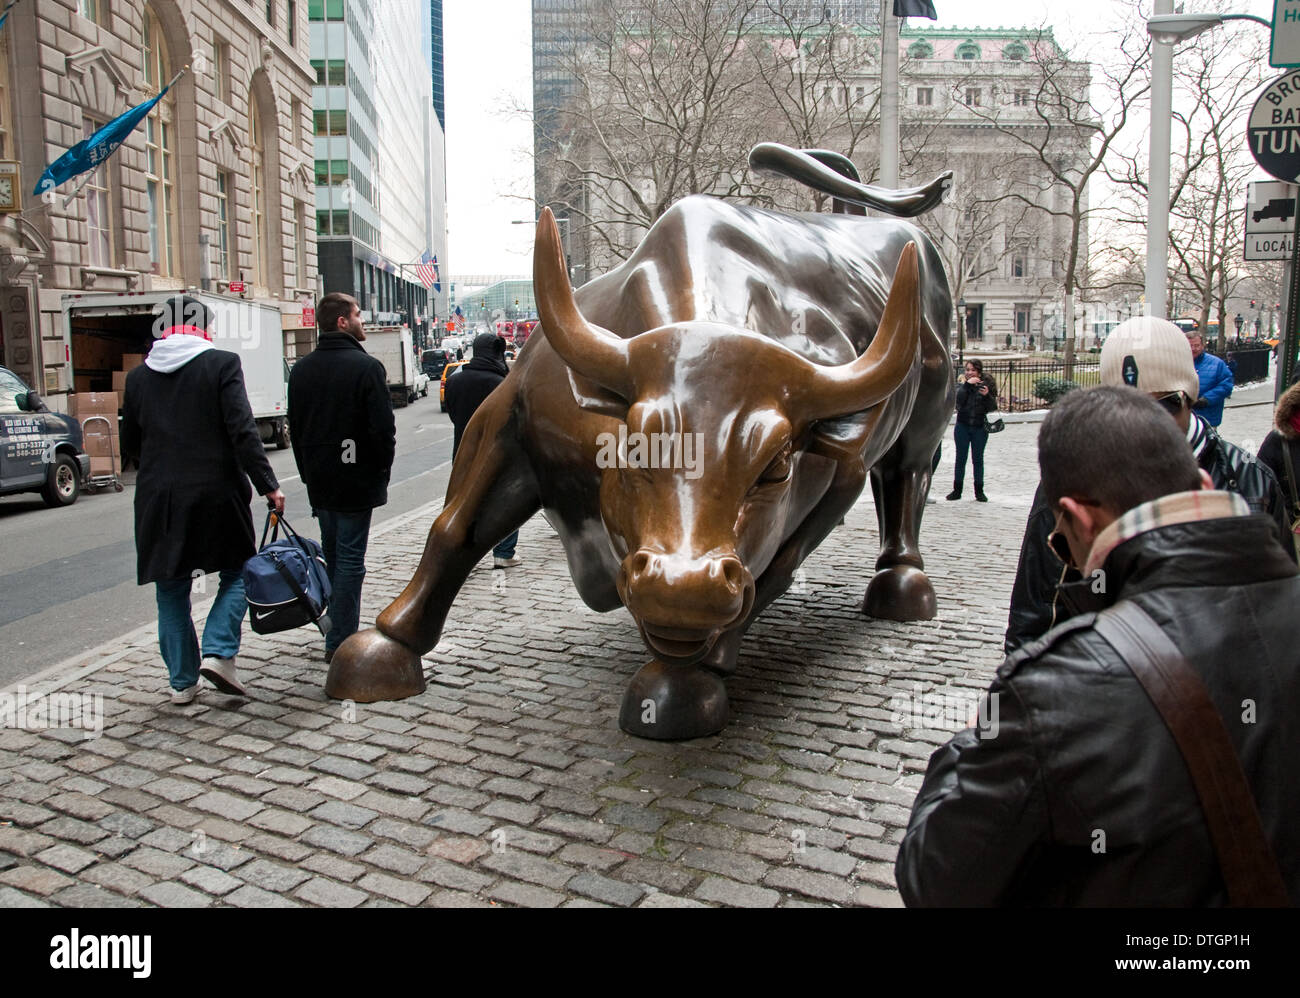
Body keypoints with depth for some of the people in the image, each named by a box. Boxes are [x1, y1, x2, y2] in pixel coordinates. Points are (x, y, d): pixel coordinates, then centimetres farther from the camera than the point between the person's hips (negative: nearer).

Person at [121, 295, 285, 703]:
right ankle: (218, 653, -2)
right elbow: (242, 431, -15)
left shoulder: (139, 377, 6)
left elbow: (130, 444, 13)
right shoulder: (222, 364, -7)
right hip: (217, 493, -3)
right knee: (237, 573, 14)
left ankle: (182, 681, 17)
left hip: (159, 499, 4)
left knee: (171, 589, 13)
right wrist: (267, 485, -13)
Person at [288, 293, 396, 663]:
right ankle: (341, 643, 2)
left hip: (319, 483, 7)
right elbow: (383, 428, -17)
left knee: (332, 556, 17)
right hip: (356, 480, -6)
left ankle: (337, 632, 25)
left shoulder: (302, 368, 8)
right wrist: (381, 472, -3)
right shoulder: (365, 366, -13)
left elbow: (295, 427, 12)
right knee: (350, 559, -2)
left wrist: (308, 473, 16)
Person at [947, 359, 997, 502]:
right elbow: (958, 399, -17)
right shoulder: (961, 384, 2)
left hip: (980, 427, -1)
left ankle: (979, 491, 14)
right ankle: (957, 490, 13)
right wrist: (967, 384, -20)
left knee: (978, 459, 6)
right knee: (960, 458, 6)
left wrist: (987, 395, -20)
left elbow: (993, 407, -4)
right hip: (962, 426, 1)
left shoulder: (986, 385, 0)